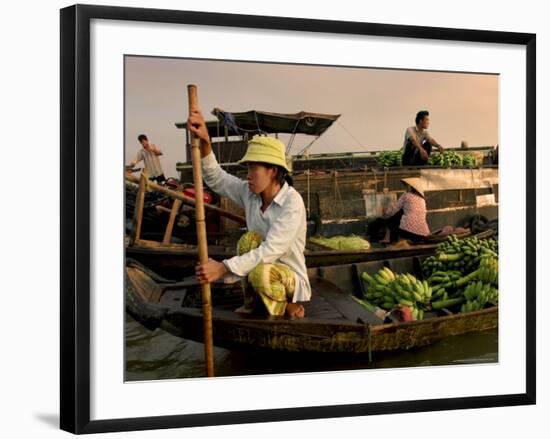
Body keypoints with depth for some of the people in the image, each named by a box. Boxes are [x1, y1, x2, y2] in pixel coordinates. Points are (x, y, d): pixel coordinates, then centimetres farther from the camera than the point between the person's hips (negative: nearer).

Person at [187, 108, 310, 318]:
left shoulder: (292, 203, -25)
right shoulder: (249, 193, -4)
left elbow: (271, 250, -32)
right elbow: (216, 178, -7)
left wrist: (223, 268, -38)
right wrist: (204, 142, -26)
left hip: (291, 277, -6)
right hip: (265, 264, 6)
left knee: (260, 273, -36)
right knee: (250, 239, -22)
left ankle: (287, 306, -4)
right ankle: (251, 303, -5)